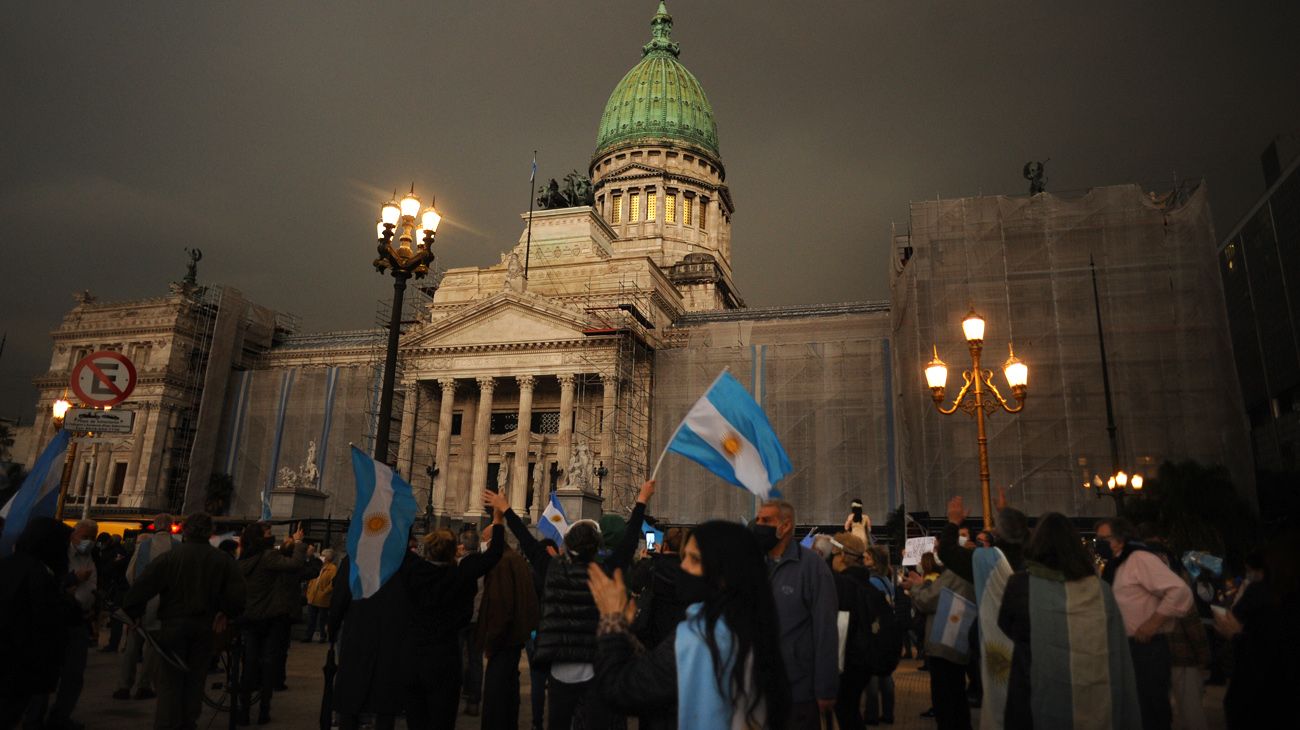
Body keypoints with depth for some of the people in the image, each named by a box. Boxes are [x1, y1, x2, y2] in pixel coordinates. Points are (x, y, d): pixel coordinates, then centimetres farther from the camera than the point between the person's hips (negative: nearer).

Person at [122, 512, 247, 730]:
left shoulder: (169, 557, -8)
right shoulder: (221, 560, -1)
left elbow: (141, 587, -12)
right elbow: (237, 593, -3)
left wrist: (135, 614, 2)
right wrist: (225, 613, 13)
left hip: (173, 625, -2)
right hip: (204, 627, 2)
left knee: (170, 679, 6)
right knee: (195, 678, 14)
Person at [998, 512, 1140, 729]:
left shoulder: (1020, 584, -14)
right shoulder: (1101, 590, -5)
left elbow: (1006, 629, 6)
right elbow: (1120, 661, 1)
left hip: (1039, 711, -3)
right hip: (1101, 709, 3)